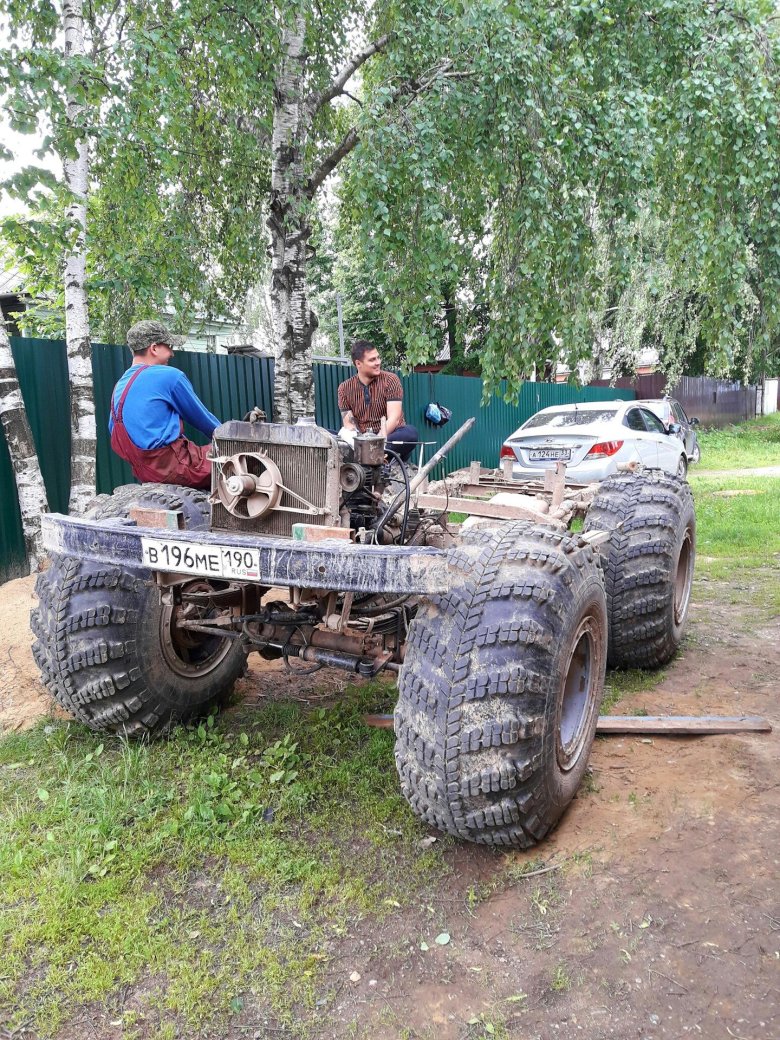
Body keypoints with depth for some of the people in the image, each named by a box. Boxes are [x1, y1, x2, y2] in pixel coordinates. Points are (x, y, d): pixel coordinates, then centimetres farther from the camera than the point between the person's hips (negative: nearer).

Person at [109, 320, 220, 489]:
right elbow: (201, 418, 2)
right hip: (173, 467, -9)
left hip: (143, 472, 9)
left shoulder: (119, 386, 16)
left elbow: (112, 429, 22)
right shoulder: (169, 375, -7)